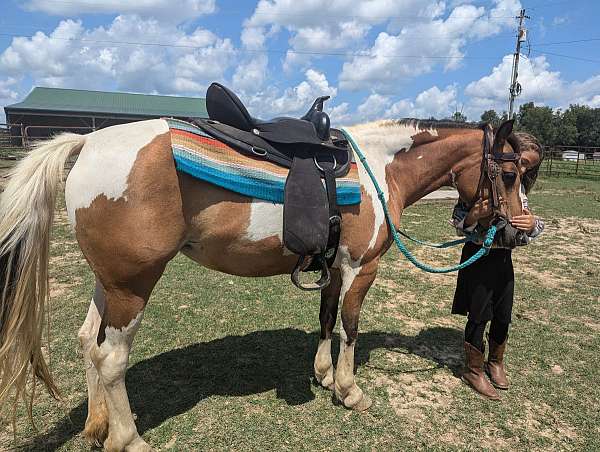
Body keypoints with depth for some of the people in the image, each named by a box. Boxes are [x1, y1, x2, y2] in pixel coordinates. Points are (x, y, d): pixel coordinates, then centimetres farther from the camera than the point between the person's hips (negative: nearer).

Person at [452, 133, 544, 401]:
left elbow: (524, 234, 7)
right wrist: (475, 215, -36)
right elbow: (459, 223, -14)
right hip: (479, 256, -6)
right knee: (479, 316, 5)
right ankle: (474, 371, 25)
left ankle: (496, 362, 41)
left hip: (504, 257, 6)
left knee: (503, 316, 16)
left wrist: (532, 224, -16)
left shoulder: (517, 187, 5)